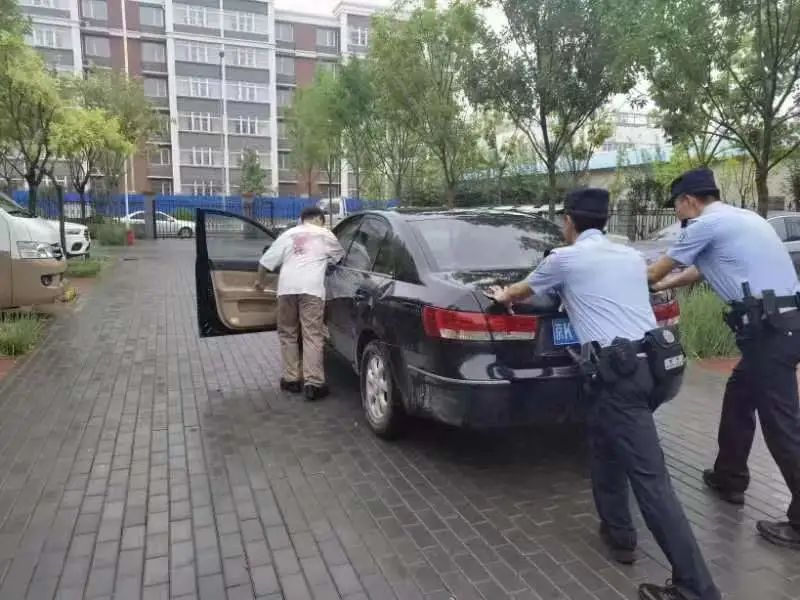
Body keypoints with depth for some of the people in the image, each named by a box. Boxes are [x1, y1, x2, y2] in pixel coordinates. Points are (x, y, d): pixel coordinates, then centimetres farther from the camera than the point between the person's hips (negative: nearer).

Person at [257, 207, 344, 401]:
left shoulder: (288, 234, 22)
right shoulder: (325, 235, 17)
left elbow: (266, 260, 20)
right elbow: (341, 256, 32)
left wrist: (260, 280, 36)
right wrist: (326, 258, 53)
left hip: (287, 287, 2)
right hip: (312, 288, -2)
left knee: (288, 334, 14)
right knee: (312, 336, -3)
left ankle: (291, 379, 17)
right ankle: (313, 383, -7)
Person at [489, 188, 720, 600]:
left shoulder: (565, 259, 3)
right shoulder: (632, 257, 21)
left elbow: (523, 292, 21)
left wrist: (502, 296, 43)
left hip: (618, 368, -8)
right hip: (650, 361, 8)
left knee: (649, 475, -6)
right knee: (605, 444, 25)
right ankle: (618, 533, 35)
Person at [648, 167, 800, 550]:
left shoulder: (707, 224, -8)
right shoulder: (737, 218, 20)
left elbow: (658, 270, 4)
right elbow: (698, 271, 31)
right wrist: (659, 285, 40)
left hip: (768, 327, -10)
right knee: (737, 400, 22)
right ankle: (729, 479, 36)